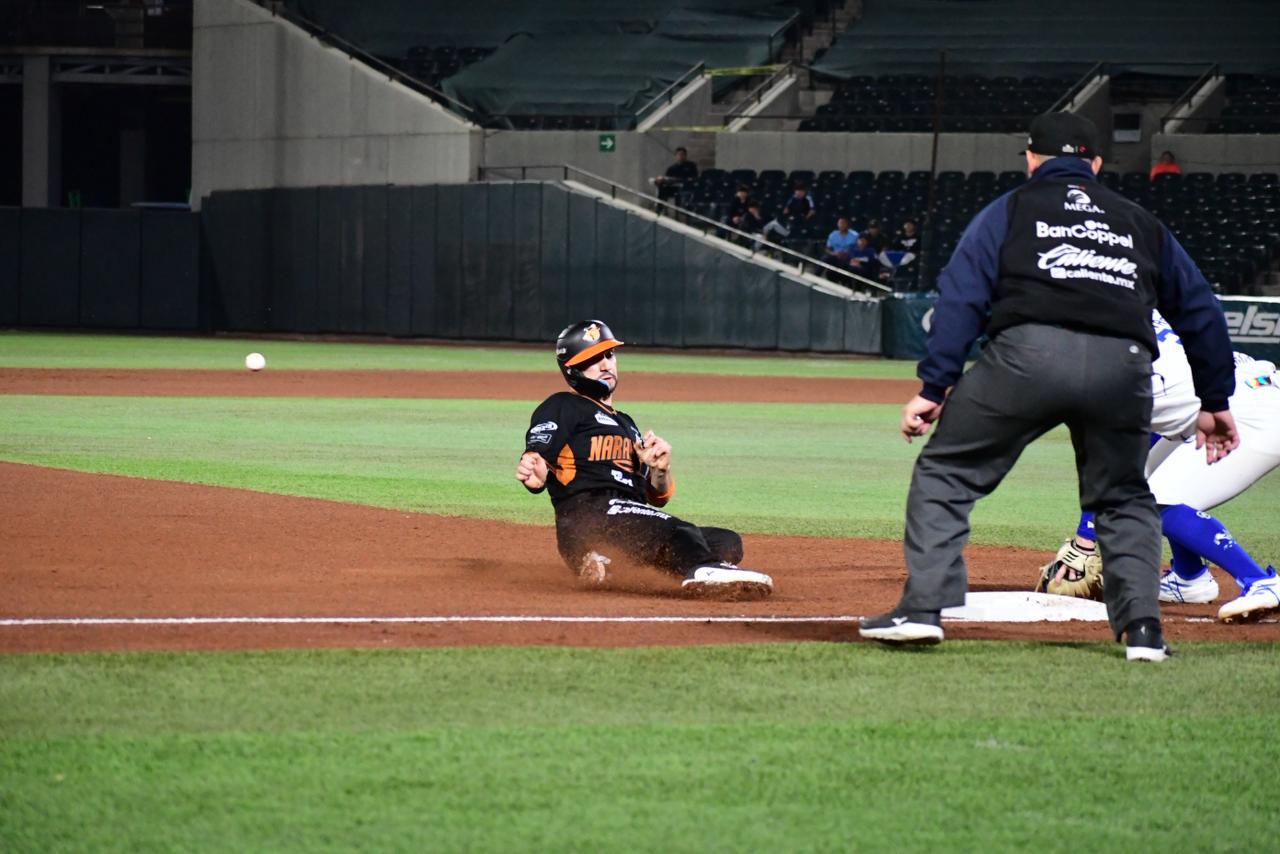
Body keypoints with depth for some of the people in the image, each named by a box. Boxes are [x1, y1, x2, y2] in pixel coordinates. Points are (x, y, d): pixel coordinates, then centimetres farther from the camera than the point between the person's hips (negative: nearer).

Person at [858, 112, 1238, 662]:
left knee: (944, 472, 12)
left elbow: (962, 298, 7)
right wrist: (1215, 402, 31)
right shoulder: (1140, 223, 30)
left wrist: (933, 388, 2)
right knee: (1124, 498, 23)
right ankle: (1142, 626, 7)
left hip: (1029, 352, -3)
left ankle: (922, 608, 1)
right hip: (1123, 366, 3)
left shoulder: (1009, 211, 21)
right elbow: (1200, 311, 28)